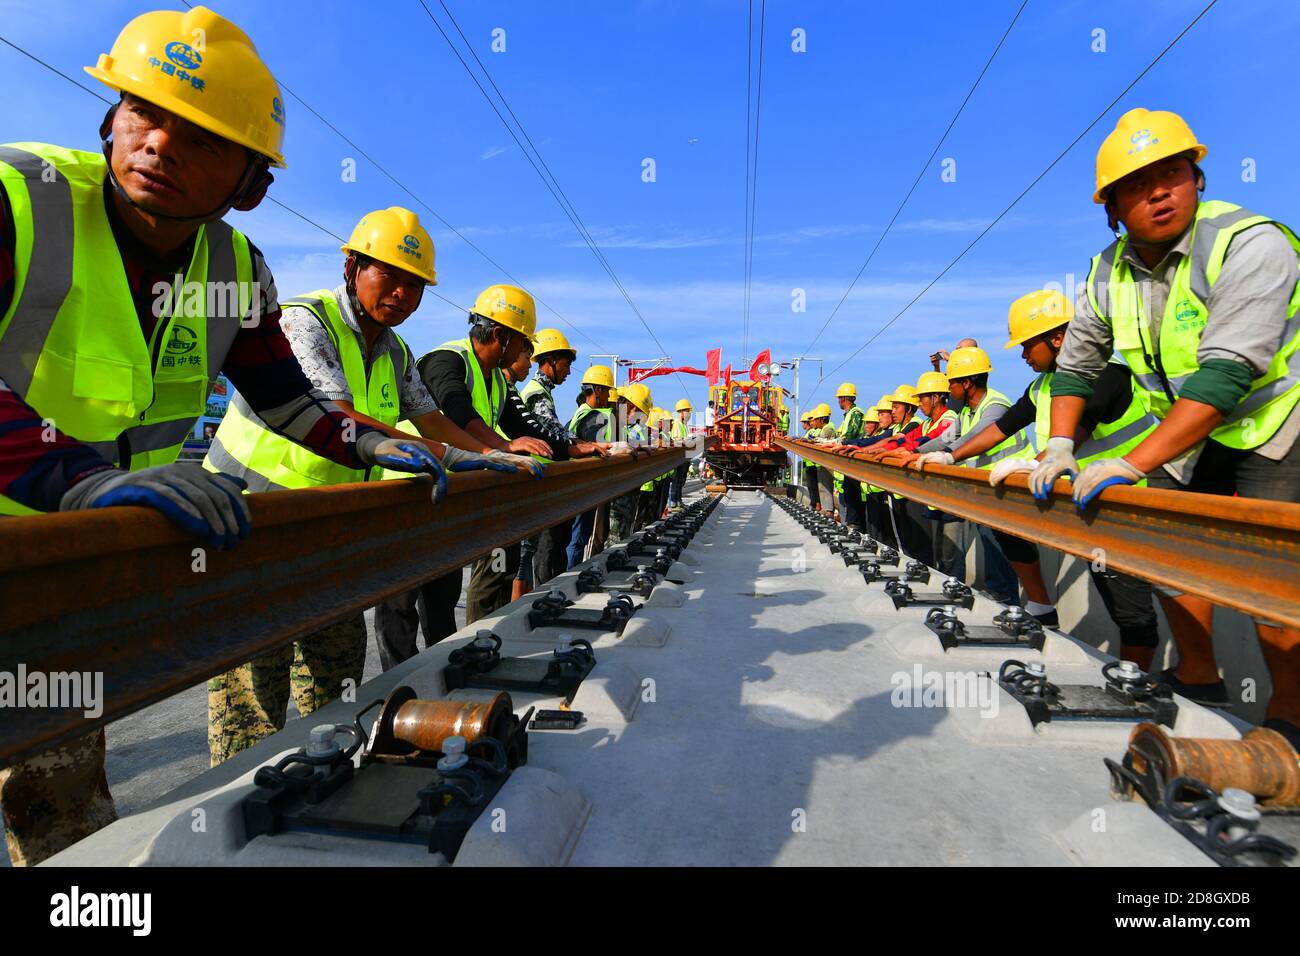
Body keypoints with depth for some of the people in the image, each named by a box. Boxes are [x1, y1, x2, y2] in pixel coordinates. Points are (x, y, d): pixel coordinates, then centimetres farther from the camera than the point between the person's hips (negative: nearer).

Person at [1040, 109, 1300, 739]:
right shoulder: (1109, 272, -5)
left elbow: (1226, 374, -35)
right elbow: (1076, 365, 2)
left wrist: (1130, 465, -40)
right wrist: (1060, 447, -11)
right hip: (1190, 429, 6)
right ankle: (1197, 676, 22)